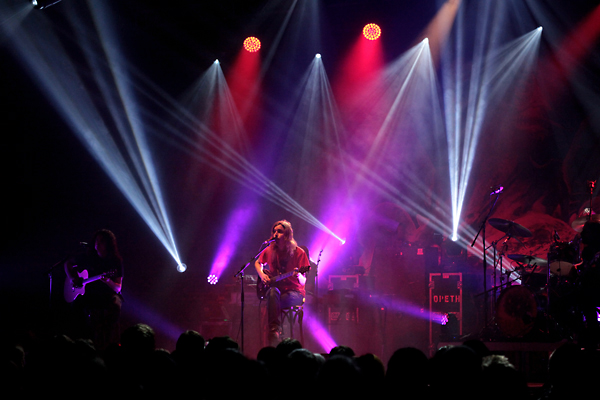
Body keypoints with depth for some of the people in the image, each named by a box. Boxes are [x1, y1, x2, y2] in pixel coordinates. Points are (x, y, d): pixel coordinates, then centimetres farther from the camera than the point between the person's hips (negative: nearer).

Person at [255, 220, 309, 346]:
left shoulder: (298, 253, -7)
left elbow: (303, 283, -9)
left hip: (294, 293, -3)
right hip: (276, 289, 3)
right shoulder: (270, 250, 4)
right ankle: (274, 329, -38)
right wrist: (262, 274, 6)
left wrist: (299, 276, -32)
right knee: (273, 291, -35)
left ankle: (274, 331, -22)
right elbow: (258, 263, 26)